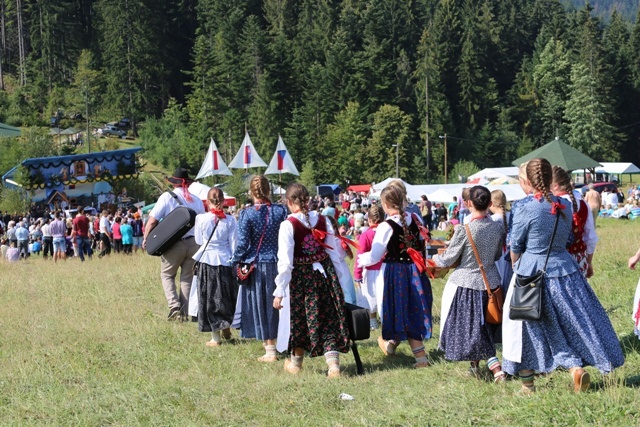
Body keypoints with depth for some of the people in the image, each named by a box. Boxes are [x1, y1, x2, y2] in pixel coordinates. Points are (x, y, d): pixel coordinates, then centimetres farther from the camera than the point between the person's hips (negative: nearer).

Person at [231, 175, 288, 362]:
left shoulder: (246, 214, -12)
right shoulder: (281, 210, -4)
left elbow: (242, 243, -11)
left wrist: (235, 262, 3)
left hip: (256, 265, -3)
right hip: (277, 263, 3)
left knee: (260, 306, 6)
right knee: (275, 304, 14)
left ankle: (270, 348, 7)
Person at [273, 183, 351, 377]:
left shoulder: (288, 225, -14)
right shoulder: (323, 221, -1)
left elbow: (285, 261, -15)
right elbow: (334, 253, 4)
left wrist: (279, 292, -10)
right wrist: (337, 279, 16)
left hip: (301, 276, -3)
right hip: (325, 272, 3)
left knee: (301, 318, 14)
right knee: (329, 318, 8)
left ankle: (296, 363, 32)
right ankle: (333, 364, -1)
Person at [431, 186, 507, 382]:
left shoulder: (464, 230, -21)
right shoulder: (498, 227, -6)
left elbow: (448, 260, -10)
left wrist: (435, 259, 11)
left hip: (466, 283, -5)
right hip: (490, 283, 5)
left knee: (473, 331, 5)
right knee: (483, 328, 20)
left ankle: (497, 369, -3)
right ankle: (475, 366, 30)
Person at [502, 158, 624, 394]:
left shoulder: (526, 209, -15)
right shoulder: (565, 206, 0)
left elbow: (515, 246, -4)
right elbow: (568, 239, 12)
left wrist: (516, 267, 14)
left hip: (532, 271, -4)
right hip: (563, 268, 4)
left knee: (528, 326, 9)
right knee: (572, 321, 15)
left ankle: (527, 383, 16)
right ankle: (576, 366, -5)